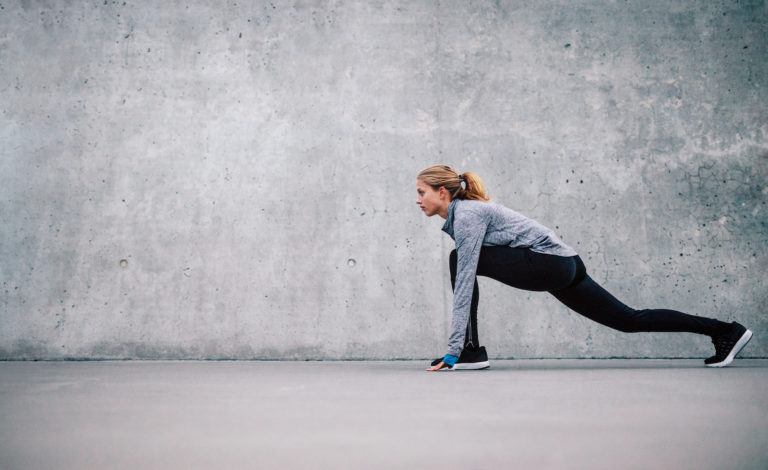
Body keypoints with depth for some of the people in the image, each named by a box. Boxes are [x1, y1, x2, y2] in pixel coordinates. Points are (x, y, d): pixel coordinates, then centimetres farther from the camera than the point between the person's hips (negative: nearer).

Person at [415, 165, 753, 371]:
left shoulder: (466, 213, -15)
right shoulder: (459, 214, 14)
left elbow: (465, 279, -22)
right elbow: (465, 281, 20)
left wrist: (454, 348, -21)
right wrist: (457, 342, 20)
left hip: (551, 264, -10)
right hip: (561, 267, 10)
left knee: (460, 260, -15)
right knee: (629, 321, 14)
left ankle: (470, 352, -12)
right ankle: (724, 331, 21)